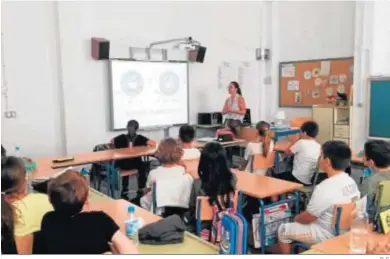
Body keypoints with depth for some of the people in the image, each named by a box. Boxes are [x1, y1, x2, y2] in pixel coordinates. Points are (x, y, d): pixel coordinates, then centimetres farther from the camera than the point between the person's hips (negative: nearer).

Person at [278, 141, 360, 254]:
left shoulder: (325, 188, -31)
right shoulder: (351, 182, -5)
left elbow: (307, 217, -19)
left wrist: (296, 218, 6)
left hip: (328, 235, -8)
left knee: (283, 230, 7)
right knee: (302, 219, 28)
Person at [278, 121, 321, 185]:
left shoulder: (302, 142, -17)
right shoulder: (319, 146, 1)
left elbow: (287, 153, -5)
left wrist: (296, 141, 6)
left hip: (299, 180, -7)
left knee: (278, 176, 16)